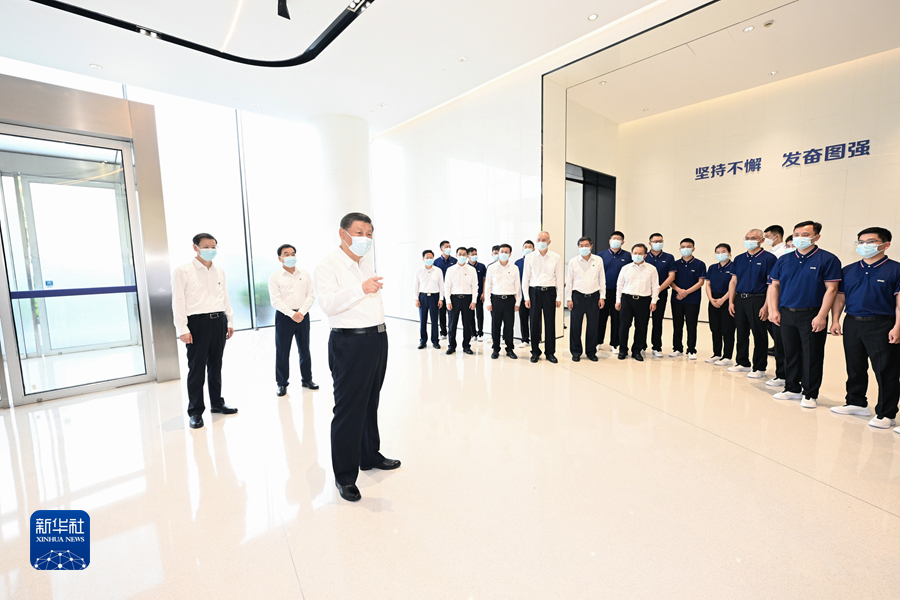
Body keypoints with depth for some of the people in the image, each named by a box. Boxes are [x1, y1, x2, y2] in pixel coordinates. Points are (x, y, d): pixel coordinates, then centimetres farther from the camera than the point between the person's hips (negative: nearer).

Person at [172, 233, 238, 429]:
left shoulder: (219, 272, 13)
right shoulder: (183, 271, -3)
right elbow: (178, 302, -7)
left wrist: (230, 321, 12)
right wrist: (182, 329, -13)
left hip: (219, 321, 5)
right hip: (197, 323, -5)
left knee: (215, 365, 14)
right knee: (196, 368, 1)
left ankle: (217, 403, 27)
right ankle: (195, 411, 13)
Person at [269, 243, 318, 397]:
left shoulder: (305, 274, 7)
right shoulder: (275, 277, -1)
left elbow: (311, 295, 3)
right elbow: (275, 300, -8)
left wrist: (301, 312, -10)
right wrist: (292, 314, -16)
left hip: (303, 315, 3)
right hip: (284, 316, -2)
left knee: (305, 350, 9)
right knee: (282, 352, 2)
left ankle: (306, 379, 22)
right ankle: (282, 383, 14)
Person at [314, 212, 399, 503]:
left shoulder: (367, 265, 18)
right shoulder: (329, 265, -8)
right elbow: (328, 303, -22)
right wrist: (360, 288, -33)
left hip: (378, 339, 8)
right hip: (350, 342, -8)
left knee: (371, 402, 19)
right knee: (348, 408, 0)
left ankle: (370, 456, 36)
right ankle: (344, 475, 16)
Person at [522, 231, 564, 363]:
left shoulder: (556, 257, 4)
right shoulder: (530, 257, 4)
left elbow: (559, 278, 6)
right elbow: (525, 277, 5)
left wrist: (559, 297, 1)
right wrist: (526, 297, 1)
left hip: (550, 291, 0)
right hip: (534, 291, 0)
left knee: (550, 322, 3)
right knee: (534, 322, 3)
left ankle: (550, 352, 15)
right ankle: (535, 351, 16)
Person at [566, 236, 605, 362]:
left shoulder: (598, 260, 6)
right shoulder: (573, 262, 1)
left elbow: (602, 279, 10)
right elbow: (569, 281, 4)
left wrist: (602, 296, 5)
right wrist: (568, 298, 0)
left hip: (593, 296, 1)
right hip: (578, 296, -1)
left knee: (593, 325, 6)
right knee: (575, 325, 1)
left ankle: (591, 352, 20)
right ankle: (576, 352, 14)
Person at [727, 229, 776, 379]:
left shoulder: (768, 258, -4)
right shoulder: (739, 259, 12)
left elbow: (771, 284, -9)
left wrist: (766, 306, -15)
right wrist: (731, 301, 5)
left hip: (757, 300, -5)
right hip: (740, 299, 5)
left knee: (759, 335, 1)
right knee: (741, 334, 12)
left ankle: (759, 368, 11)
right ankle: (743, 363, 24)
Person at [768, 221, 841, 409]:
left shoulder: (827, 259, -4)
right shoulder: (784, 260, 8)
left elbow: (831, 289, -9)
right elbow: (774, 286, 10)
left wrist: (821, 316, -15)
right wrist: (774, 310, 1)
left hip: (812, 316, -4)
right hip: (786, 314, 4)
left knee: (812, 356, 4)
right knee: (791, 354, 13)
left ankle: (810, 394, 16)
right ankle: (792, 389, 25)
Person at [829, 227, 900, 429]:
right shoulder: (848, 270, 10)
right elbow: (840, 297, 12)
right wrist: (835, 320, 4)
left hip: (882, 325, -4)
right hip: (852, 323, 5)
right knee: (854, 367, 14)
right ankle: (856, 403, 27)